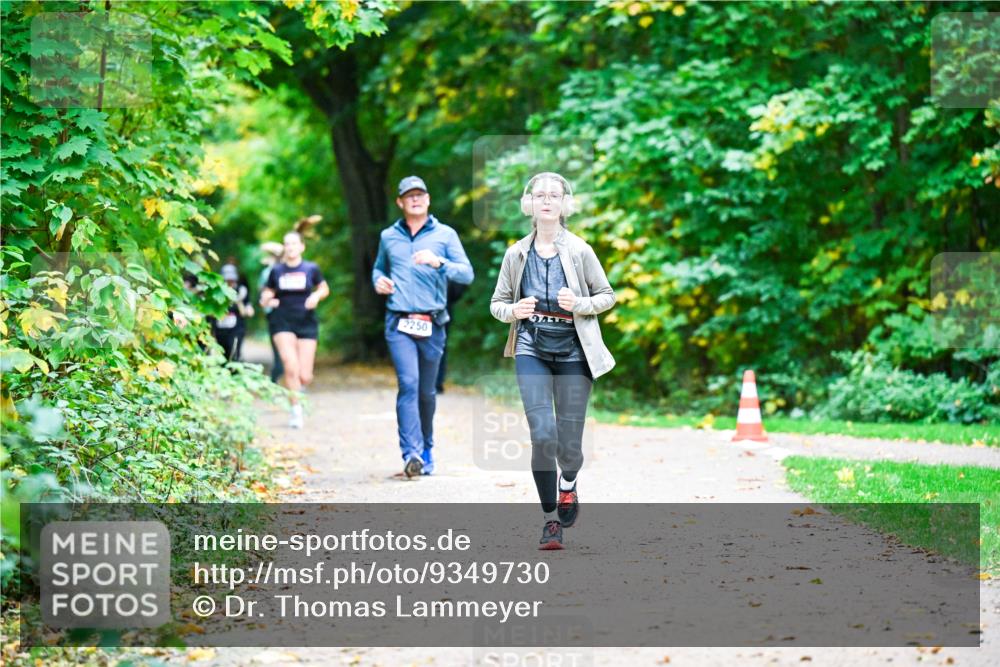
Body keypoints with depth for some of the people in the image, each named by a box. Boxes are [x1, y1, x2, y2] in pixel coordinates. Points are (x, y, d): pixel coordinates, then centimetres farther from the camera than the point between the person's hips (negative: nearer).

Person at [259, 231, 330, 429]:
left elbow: (324, 289, 15)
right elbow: (267, 293, 14)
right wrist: (266, 300, -8)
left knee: (305, 376, -4)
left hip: (306, 323, 1)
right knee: (291, 366, -20)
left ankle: (295, 389, 32)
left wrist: (316, 296, -6)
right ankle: (296, 410, -10)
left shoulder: (311, 269, 2)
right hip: (282, 322, -1)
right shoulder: (276, 271, 4)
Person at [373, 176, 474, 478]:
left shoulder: (445, 235, 5)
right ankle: (411, 453, -24)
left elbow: (467, 274, -4)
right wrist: (378, 281, 5)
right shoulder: (388, 237, 12)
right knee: (408, 384, -16)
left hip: (432, 325, 0)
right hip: (399, 324, 0)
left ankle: (427, 448, 30)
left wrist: (438, 262, -22)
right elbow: (378, 268, 29)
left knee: (427, 391, 10)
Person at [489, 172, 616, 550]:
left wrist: (580, 304, -12)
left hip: (573, 351, 0)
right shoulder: (516, 254, 4)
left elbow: (607, 295, 8)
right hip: (532, 351, 1)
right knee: (543, 435, -13)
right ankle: (550, 519, 2)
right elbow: (497, 303, 13)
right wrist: (514, 310, -10)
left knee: (569, 443, 0)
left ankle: (568, 483, 38)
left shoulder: (579, 251, 0)